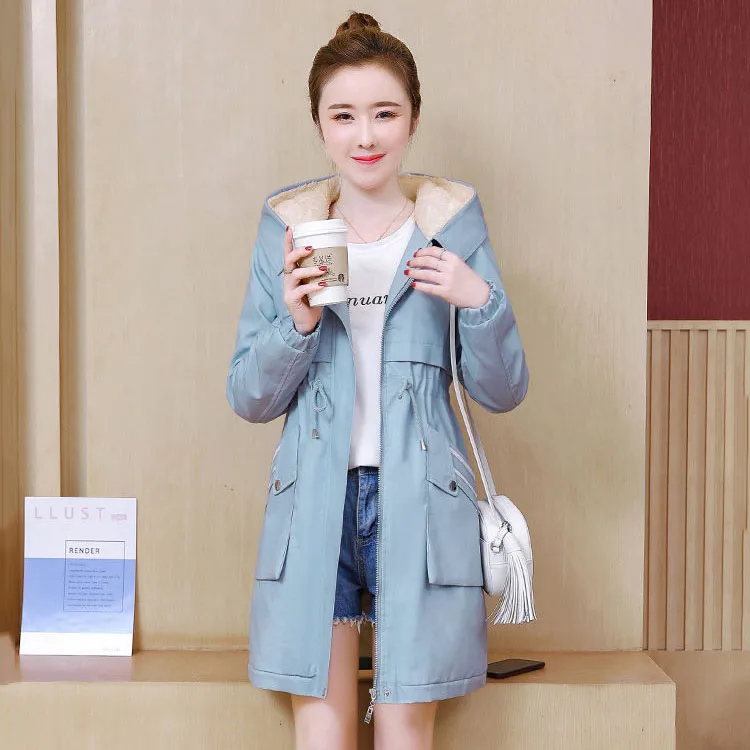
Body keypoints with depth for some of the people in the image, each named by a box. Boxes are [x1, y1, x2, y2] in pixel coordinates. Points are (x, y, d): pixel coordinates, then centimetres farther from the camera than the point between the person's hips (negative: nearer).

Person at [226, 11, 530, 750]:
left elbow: (502, 392, 3)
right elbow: (249, 398, 6)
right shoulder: (287, 224, 4)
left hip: (419, 501, -1)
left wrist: (478, 302, -15)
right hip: (315, 500, 1)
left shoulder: (452, 219, 2)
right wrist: (296, 323, -12)